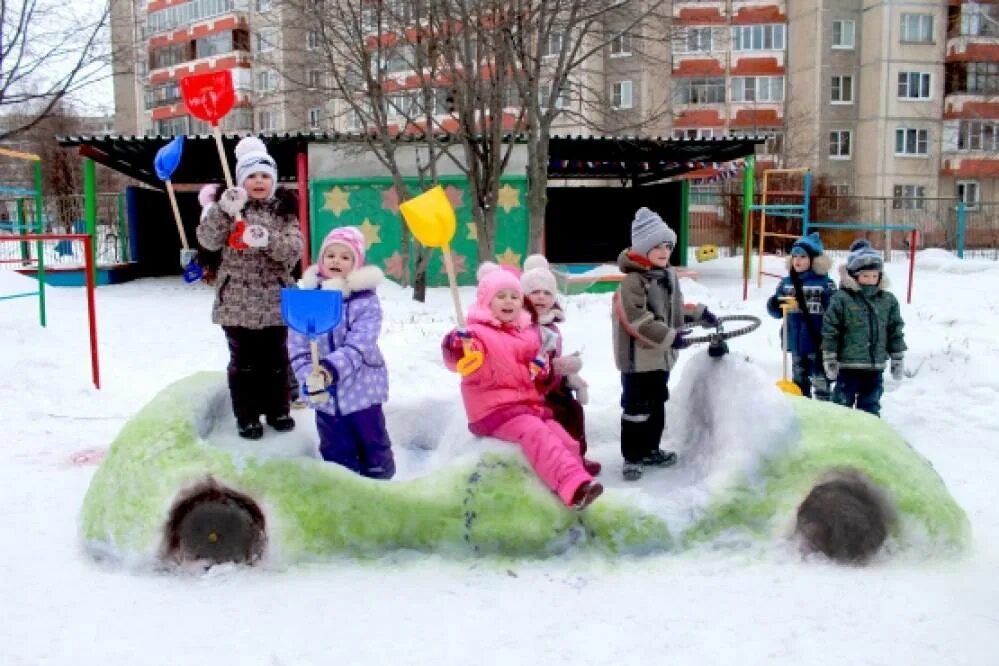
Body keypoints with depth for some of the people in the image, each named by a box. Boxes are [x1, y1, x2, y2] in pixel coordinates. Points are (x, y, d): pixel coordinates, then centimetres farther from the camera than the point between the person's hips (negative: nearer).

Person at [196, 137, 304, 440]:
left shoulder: (284, 210, 3)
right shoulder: (229, 205, 1)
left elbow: (293, 250, -9)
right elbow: (208, 241, -13)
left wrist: (267, 239, -28)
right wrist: (223, 209, -28)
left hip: (274, 300, 2)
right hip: (237, 300, -1)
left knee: (275, 359, 12)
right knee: (243, 360, 5)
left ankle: (278, 410, 28)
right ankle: (247, 416, 17)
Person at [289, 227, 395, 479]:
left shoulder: (366, 299, -11)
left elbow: (359, 345, -20)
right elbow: (297, 346, -5)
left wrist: (332, 369, -33)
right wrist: (309, 377, -20)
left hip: (361, 387, -2)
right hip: (324, 391, 3)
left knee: (373, 444, 13)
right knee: (335, 451, 16)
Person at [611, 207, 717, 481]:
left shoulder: (669, 275, 10)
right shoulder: (633, 280, -20)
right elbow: (636, 319, -27)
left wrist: (699, 313, 22)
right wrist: (669, 336, -28)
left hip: (661, 354, 9)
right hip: (638, 356, -9)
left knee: (657, 405, 19)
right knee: (637, 407, -1)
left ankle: (650, 450, 33)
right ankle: (632, 457, 10)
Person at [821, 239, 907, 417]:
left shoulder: (888, 300, 5)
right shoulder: (841, 299, -8)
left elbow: (895, 331, 11)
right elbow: (830, 330, -7)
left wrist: (898, 360, 10)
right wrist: (829, 359, -8)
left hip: (876, 367, 4)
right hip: (848, 365, -4)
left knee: (870, 408, 13)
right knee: (842, 403, 4)